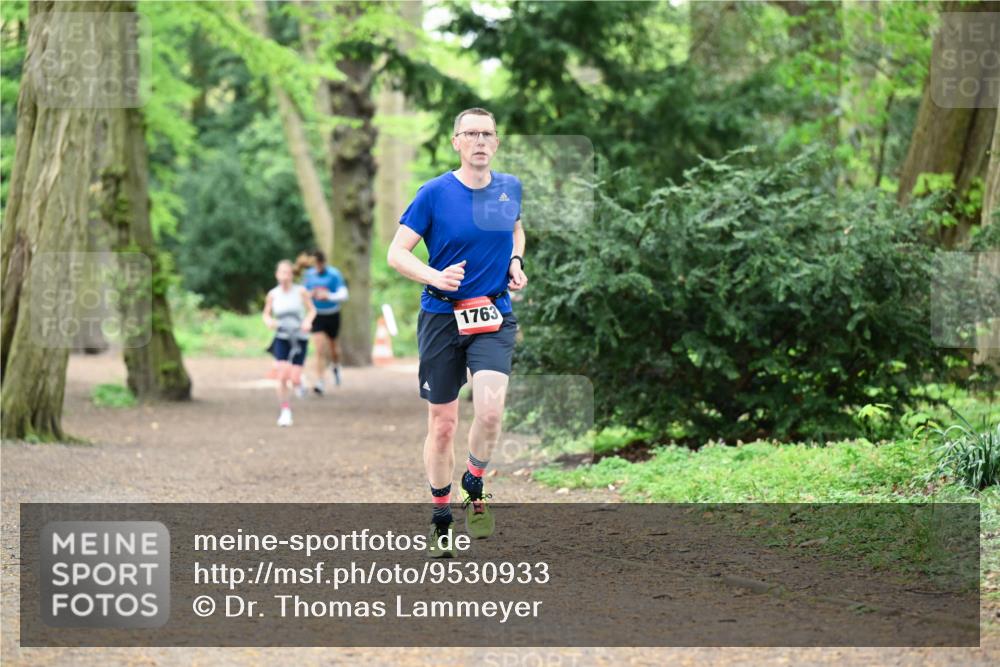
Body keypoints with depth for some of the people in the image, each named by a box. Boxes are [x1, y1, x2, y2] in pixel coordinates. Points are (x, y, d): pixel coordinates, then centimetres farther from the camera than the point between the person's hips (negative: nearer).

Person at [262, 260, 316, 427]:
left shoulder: (300, 291, -6)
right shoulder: (273, 294, -2)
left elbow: (312, 310, 4)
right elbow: (266, 314, 9)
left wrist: (308, 321, -17)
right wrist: (269, 321, -13)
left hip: (299, 338, 0)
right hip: (281, 338, 0)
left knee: (294, 379, -5)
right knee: (282, 376, -16)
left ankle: (297, 377, 35)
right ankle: (285, 411, 0)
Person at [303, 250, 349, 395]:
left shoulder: (334, 275, -15)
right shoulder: (309, 274, -3)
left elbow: (343, 295, -22)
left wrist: (328, 296, -40)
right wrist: (310, 294, -13)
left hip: (332, 316, -1)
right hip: (317, 316, 1)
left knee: (332, 345, 18)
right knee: (320, 349, -13)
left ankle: (336, 366, 52)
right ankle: (319, 383, -15)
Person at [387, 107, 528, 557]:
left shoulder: (511, 188, 4)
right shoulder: (434, 193, -7)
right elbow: (397, 253, -6)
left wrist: (515, 261, 6)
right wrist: (436, 277, -23)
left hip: (493, 317, 1)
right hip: (441, 317, -1)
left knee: (490, 410, -20)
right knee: (442, 424, 5)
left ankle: (475, 488, 8)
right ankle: (441, 519, 22)